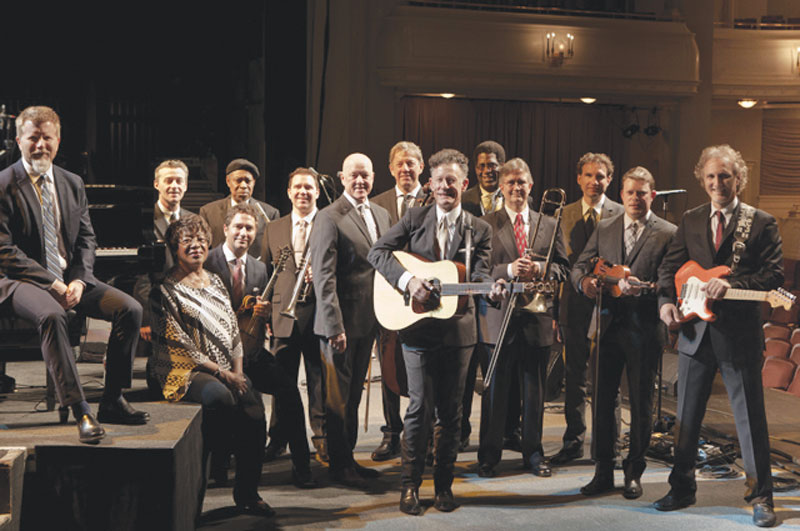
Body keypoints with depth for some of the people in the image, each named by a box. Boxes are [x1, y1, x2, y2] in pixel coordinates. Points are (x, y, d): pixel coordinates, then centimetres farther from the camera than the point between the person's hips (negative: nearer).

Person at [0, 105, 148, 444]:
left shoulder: (72, 184, 12)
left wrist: (78, 280, -7)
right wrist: (51, 284, -19)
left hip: (70, 279, 6)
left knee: (130, 309, -15)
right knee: (51, 315, -38)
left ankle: (113, 400, -7)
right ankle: (80, 411, -35)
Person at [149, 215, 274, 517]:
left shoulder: (215, 282, 19)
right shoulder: (166, 289, 0)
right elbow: (180, 345, -7)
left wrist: (238, 371, 0)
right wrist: (222, 373, -14)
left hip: (229, 370, 5)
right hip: (187, 371, -5)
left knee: (254, 409, -23)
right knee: (221, 397, -36)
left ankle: (247, 493, -9)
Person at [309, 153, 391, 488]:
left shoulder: (381, 215, 11)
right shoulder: (330, 218, -12)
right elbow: (324, 276, -16)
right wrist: (335, 326, -21)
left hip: (369, 320, 7)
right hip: (341, 321, -7)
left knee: (354, 393, 17)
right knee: (338, 395, 4)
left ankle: (348, 458, 28)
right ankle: (338, 465, 15)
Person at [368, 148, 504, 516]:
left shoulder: (479, 230, 6)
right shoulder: (415, 219, 4)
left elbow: (478, 273, -4)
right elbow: (378, 252, -3)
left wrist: (491, 289, -27)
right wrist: (407, 280, -18)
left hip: (458, 329, 1)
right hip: (418, 327, -1)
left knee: (450, 409, 8)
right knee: (421, 406, -1)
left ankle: (444, 484, 21)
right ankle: (410, 485, 11)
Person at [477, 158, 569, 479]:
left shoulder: (549, 225, 11)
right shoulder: (486, 224, 2)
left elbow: (563, 268, 8)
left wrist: (540, 269, -11)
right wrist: (508, 270, -19)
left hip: (537, 317, 2)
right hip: (499, 317, -2)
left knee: (534, 389, 9)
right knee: (495, 390, 4)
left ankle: (533, 453, 21)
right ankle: (489, 455, 14)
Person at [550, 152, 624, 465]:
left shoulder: (621, 215, 0)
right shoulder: (565, 215, 8)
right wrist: (556, 309, 5)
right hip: (575, 303, 3)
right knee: (574, 375, 8)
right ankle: (574, 441, 18)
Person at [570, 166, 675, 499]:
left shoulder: (668, 234, 0)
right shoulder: (604, 229, 12)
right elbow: (579, 266, 11)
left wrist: (643, 288, -23)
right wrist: (584, 281, -11)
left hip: (645, 330, -3)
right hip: (609, 326, 3)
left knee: (641, 404, 5)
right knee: (603, 400, 5)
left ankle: (634, 472, 20)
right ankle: (603, 472, 17)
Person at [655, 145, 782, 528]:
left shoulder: (761, 222, -1)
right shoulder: (690, 221, 10)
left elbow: (774, 274, -8)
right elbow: (670, 266, 11)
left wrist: (732, 284, -21)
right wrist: (666, 300, -6)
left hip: (740, 335, -4)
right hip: (695, 332, 4)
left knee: (751, 418, 2)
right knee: (686, 416, 12)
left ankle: (760, 497, 14)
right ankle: (682, 488, 25)